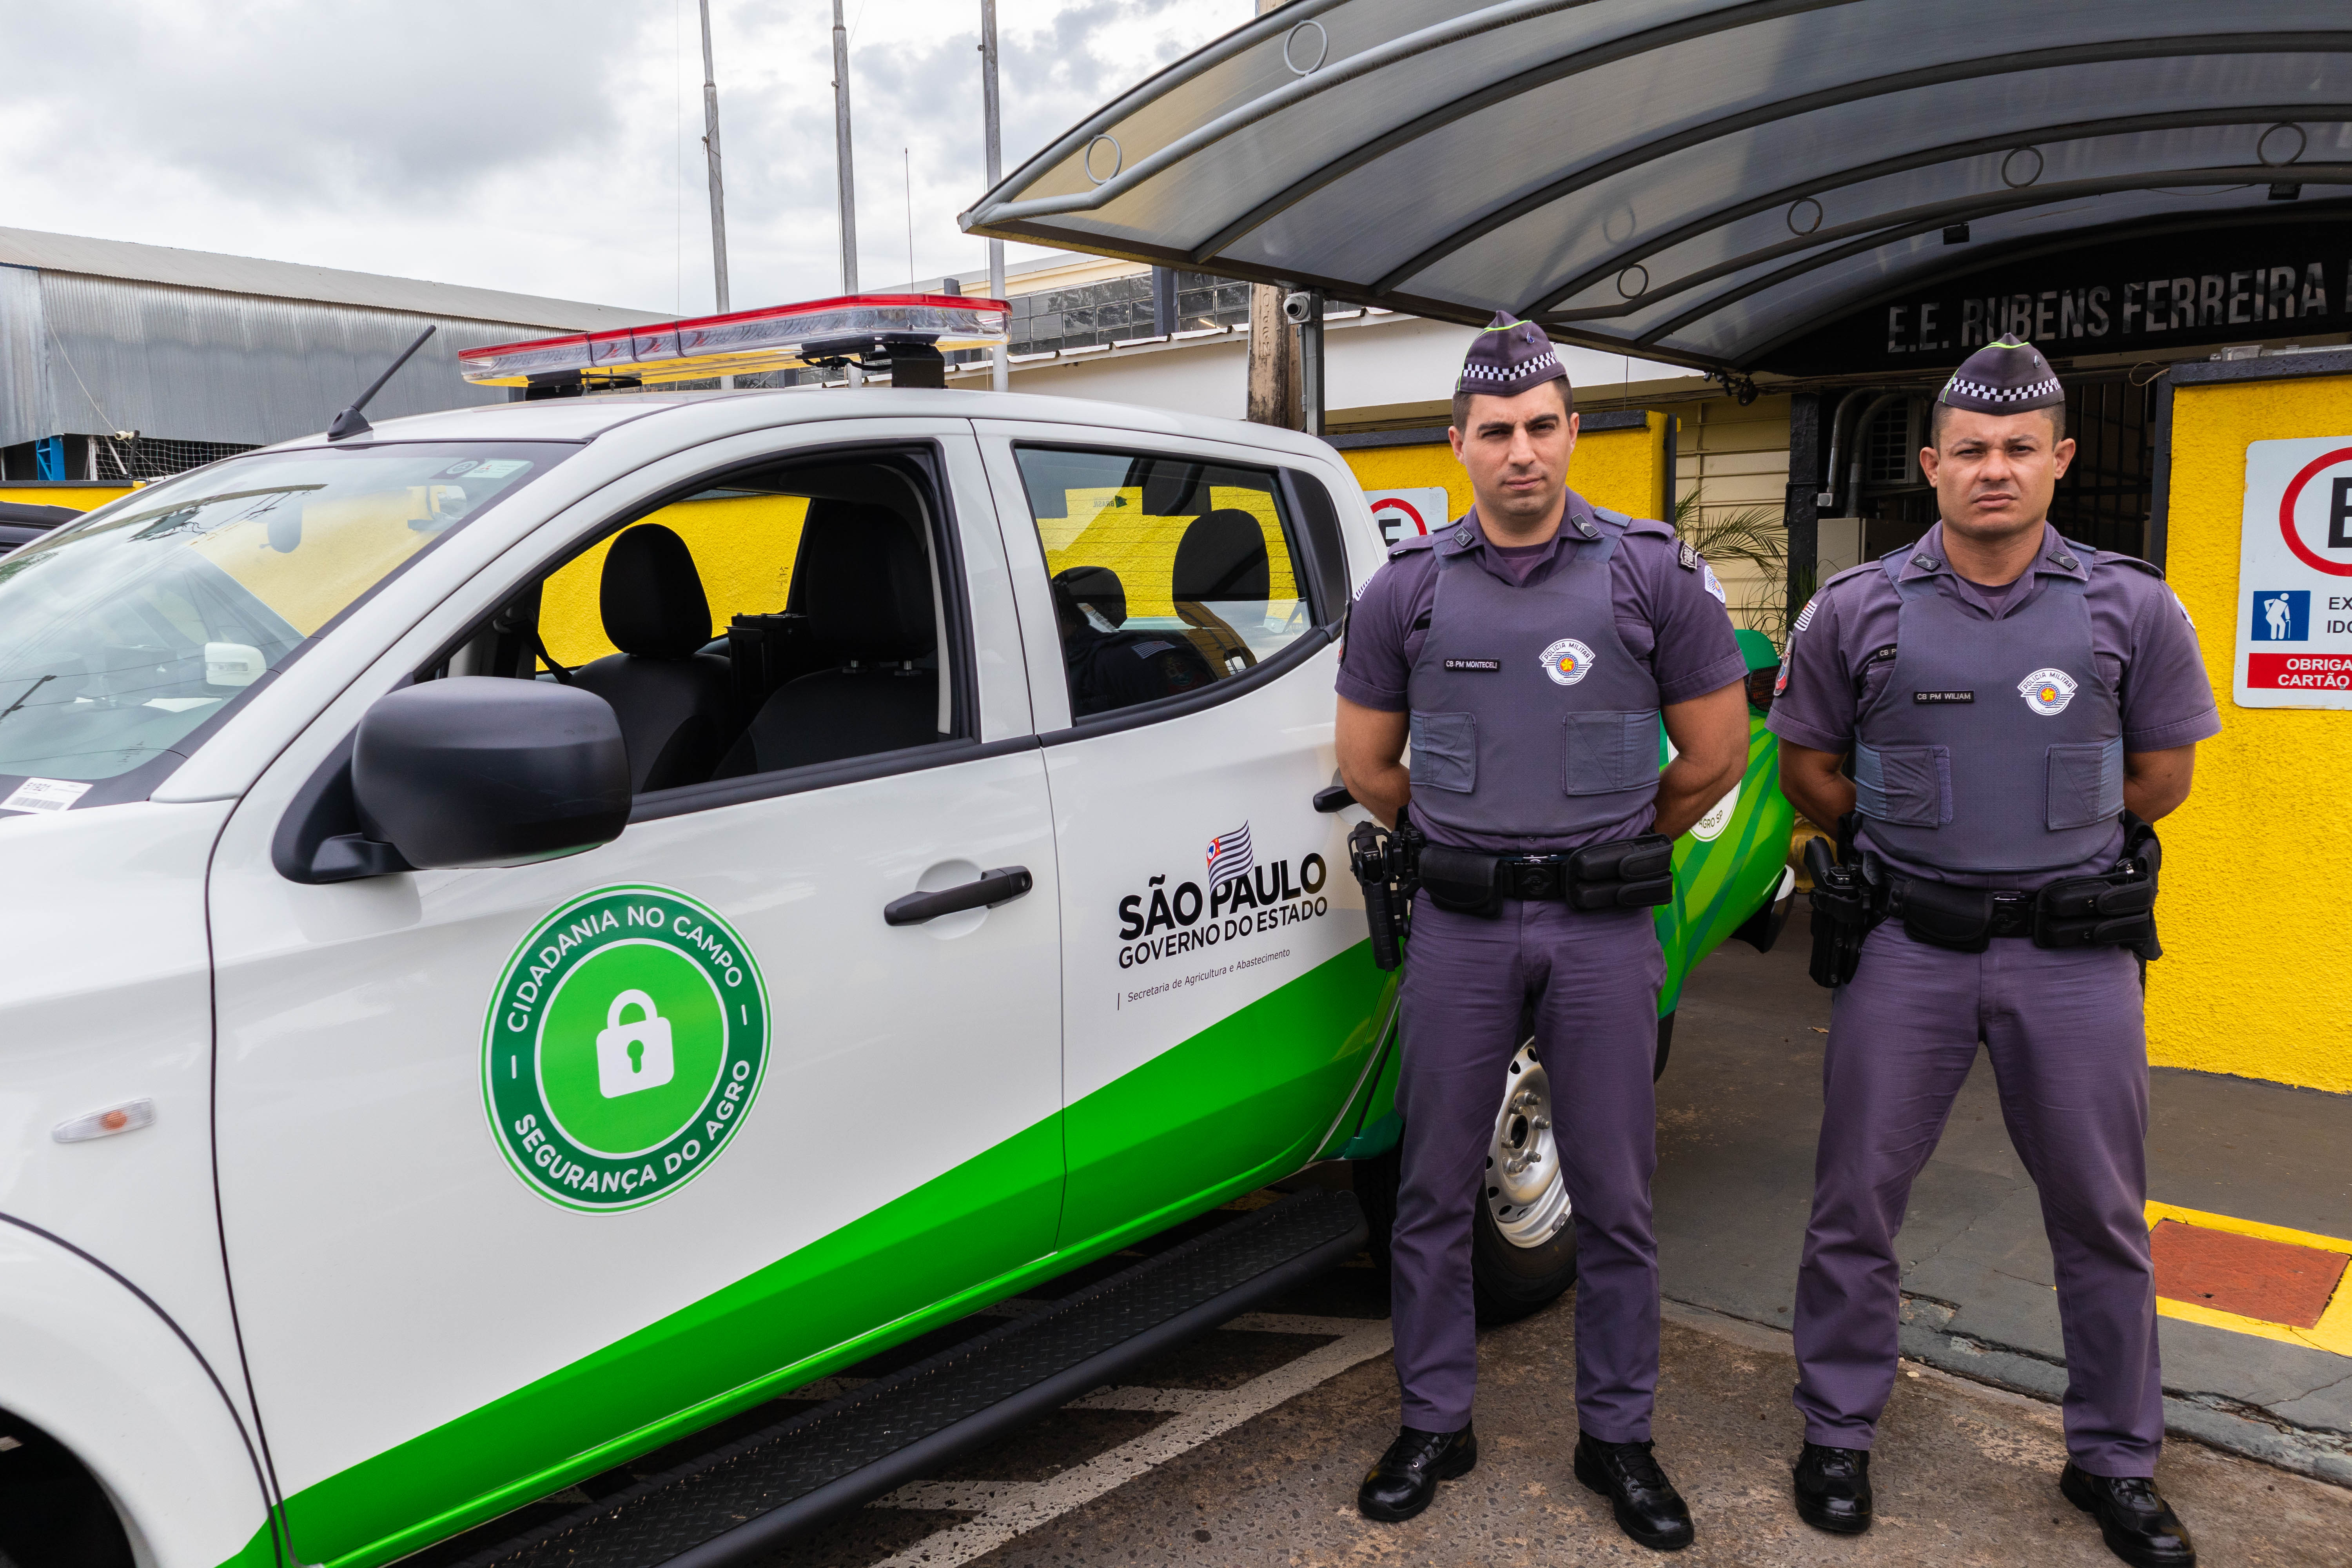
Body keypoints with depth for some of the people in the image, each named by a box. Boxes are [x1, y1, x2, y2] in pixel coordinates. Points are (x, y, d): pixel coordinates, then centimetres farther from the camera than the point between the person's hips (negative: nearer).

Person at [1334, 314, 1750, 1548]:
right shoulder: (1408, 590, 3)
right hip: (1459, 928, 1)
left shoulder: (1657, 576, 0)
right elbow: (1365, 765, 12)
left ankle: (1617, 1436, 25)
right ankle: (1435, 1422, 25)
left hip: (1605, 929, -1)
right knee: (1434, 1188, 8)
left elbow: (1715, 755, 6)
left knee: (1613, 1196, 8)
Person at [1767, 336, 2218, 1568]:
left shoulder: (2132, 611, 0)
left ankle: (2114, 1460, 30)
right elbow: (1810, 772, 7)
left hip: (2074, 950, 1)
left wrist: (2050, 849, 8)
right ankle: (1837, 1432, 24)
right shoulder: (1857, 613, -2)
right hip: (1906, 947, 0)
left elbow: (2159, 779, 9)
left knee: (2102, 1220, 11)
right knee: (1855, 1202, 6)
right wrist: (1917, 850, 9)